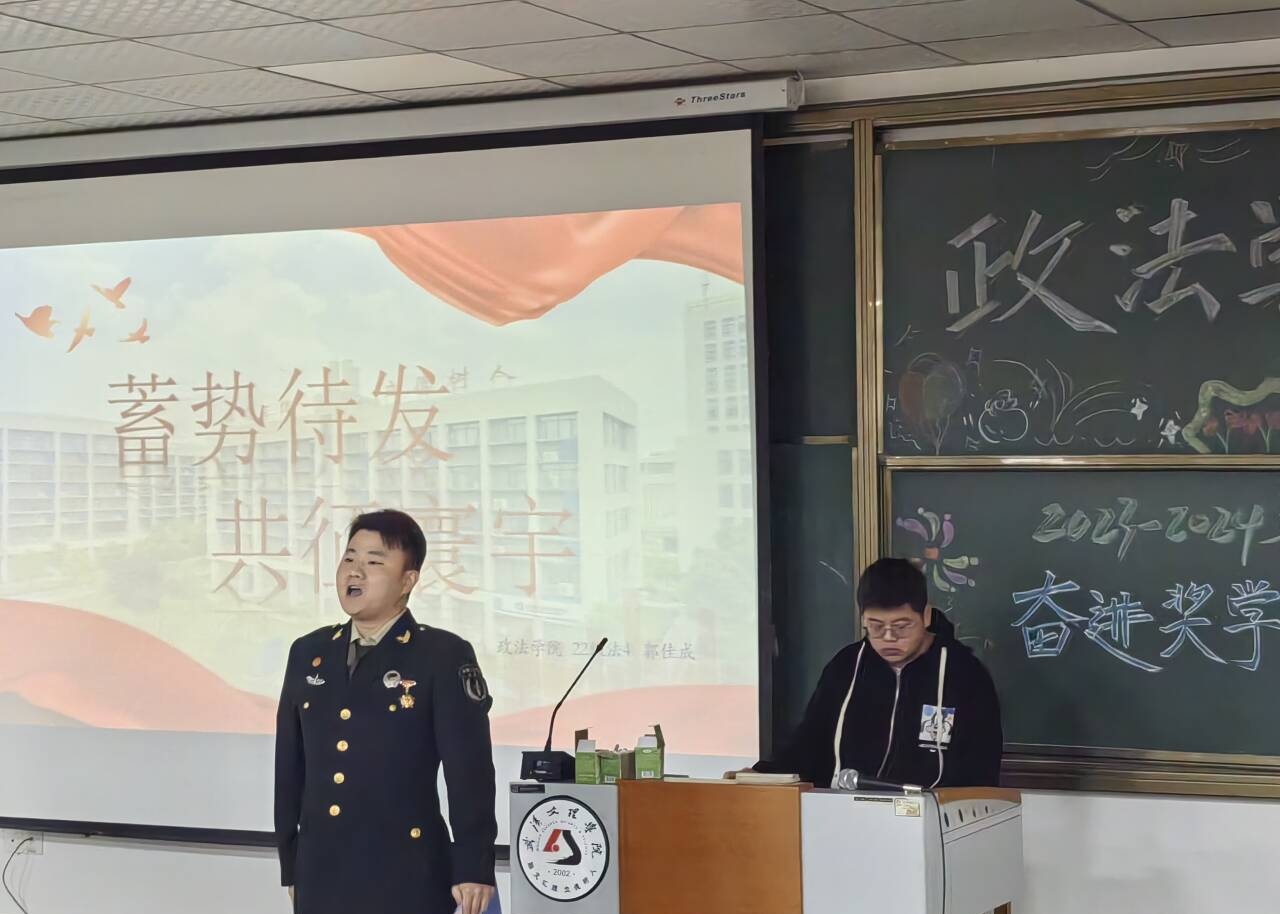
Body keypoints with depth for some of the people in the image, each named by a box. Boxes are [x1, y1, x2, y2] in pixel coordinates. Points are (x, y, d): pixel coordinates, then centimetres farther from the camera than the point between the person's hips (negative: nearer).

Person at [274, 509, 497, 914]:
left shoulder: (443, 656, -5)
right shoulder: (308, 654, 11)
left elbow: (470, 768, -8)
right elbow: (290, 766, 14)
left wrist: (474, 867, -13)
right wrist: (291, 864, 14)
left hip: (407, 878, -5)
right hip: (323, 877, 5)